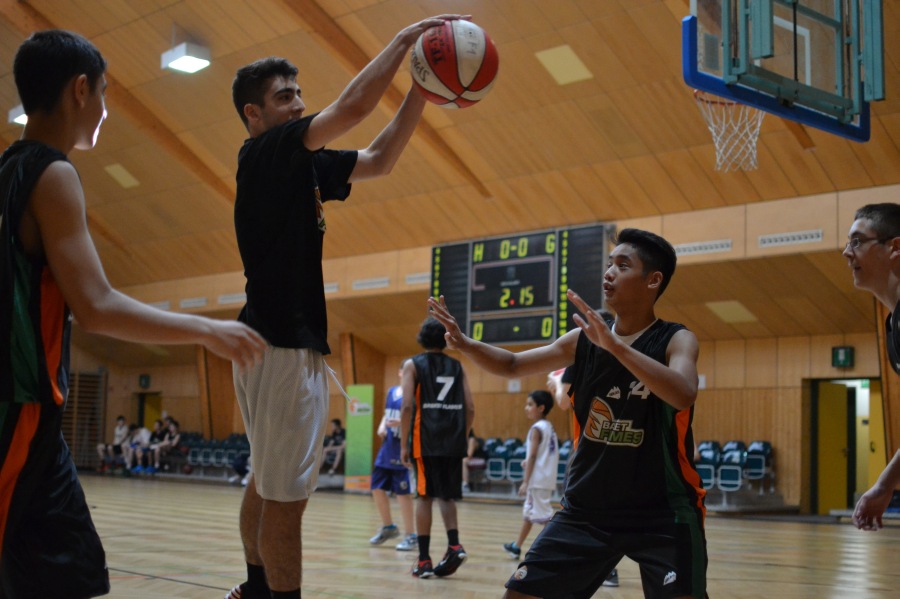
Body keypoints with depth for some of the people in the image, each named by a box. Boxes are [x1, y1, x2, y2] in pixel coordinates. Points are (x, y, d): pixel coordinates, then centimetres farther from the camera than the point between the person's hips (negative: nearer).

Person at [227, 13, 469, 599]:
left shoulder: (304, 164, 16)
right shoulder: (263, 153, -10)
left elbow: (379, 160, 16)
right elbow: (353, 107, -20)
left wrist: (422, 90, 5)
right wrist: (406, 38, -11)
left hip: (292, 342, 10)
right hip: (282, 345, -10)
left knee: (267, 484, 18)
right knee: (285, 497, -6)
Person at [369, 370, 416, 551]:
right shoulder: (392, 391, 13)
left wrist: (402, 422, -28)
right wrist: (382, 426, 2)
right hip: (387, 448, 7)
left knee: (402, 492, -5)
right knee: (377, 488, 11)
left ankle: (411, 536, 6)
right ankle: (388, 527, 30)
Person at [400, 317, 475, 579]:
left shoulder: (413, 365, 2)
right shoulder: (457, 367, 12)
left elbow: (407, 406, -8)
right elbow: (470, 409, 6)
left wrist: (404, 444, -3)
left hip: (425, 441, -3)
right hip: (453, 443, 3)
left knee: (425, 496, 3)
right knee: (447, 496, 15)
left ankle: (424, 560, 4)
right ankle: (454, 545, -4)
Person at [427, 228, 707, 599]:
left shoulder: (676, 341, -10)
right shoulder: (584, 339, 2)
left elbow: (683, 395, -31)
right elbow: (513, 366, 12)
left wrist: (614, 344, -39)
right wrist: (463, 343, -6)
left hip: (662, 514, -4)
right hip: (586, 510, 4)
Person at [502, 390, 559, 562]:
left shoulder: (537, 429, -14)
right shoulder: (549, 427, 13)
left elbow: (532, 456, -19)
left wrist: (525, 482, -20)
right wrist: (529, 462, 14)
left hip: (538, 480, -10)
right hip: (546, 478, 10)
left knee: (544, 515, -9)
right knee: (528, 512, 20)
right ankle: (516, 546, 32)